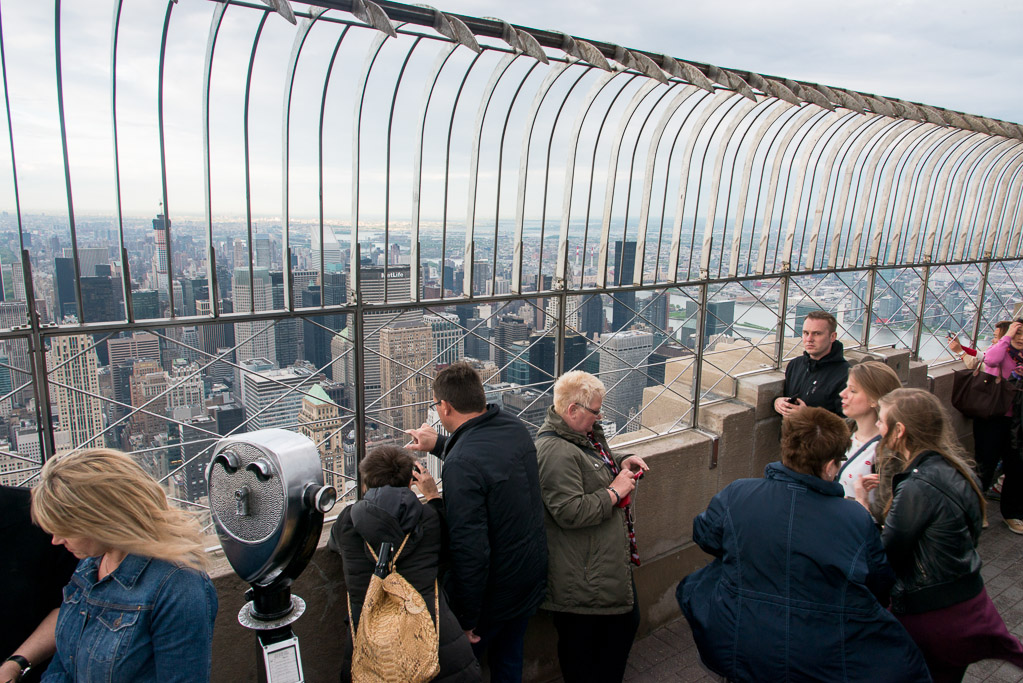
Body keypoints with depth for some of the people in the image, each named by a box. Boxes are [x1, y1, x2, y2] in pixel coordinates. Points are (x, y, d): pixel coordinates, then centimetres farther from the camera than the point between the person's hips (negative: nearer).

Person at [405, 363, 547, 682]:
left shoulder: (461, 463, -31)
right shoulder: (516, 428, -6)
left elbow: (470, 550, -30)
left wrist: (468, 619, -18)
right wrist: (440, 445, 22)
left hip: (493, 595, -7)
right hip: (531, 581, 7)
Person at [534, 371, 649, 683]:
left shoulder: (585, 434, 6)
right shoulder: (555, 451, -27)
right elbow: (571, 512, -31)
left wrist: (622, 463, 4)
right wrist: (615, 491, -21)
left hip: (611, 560, 11)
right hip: (583, 574, -11)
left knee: (627, 620, 24)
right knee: (582, 642, 8)